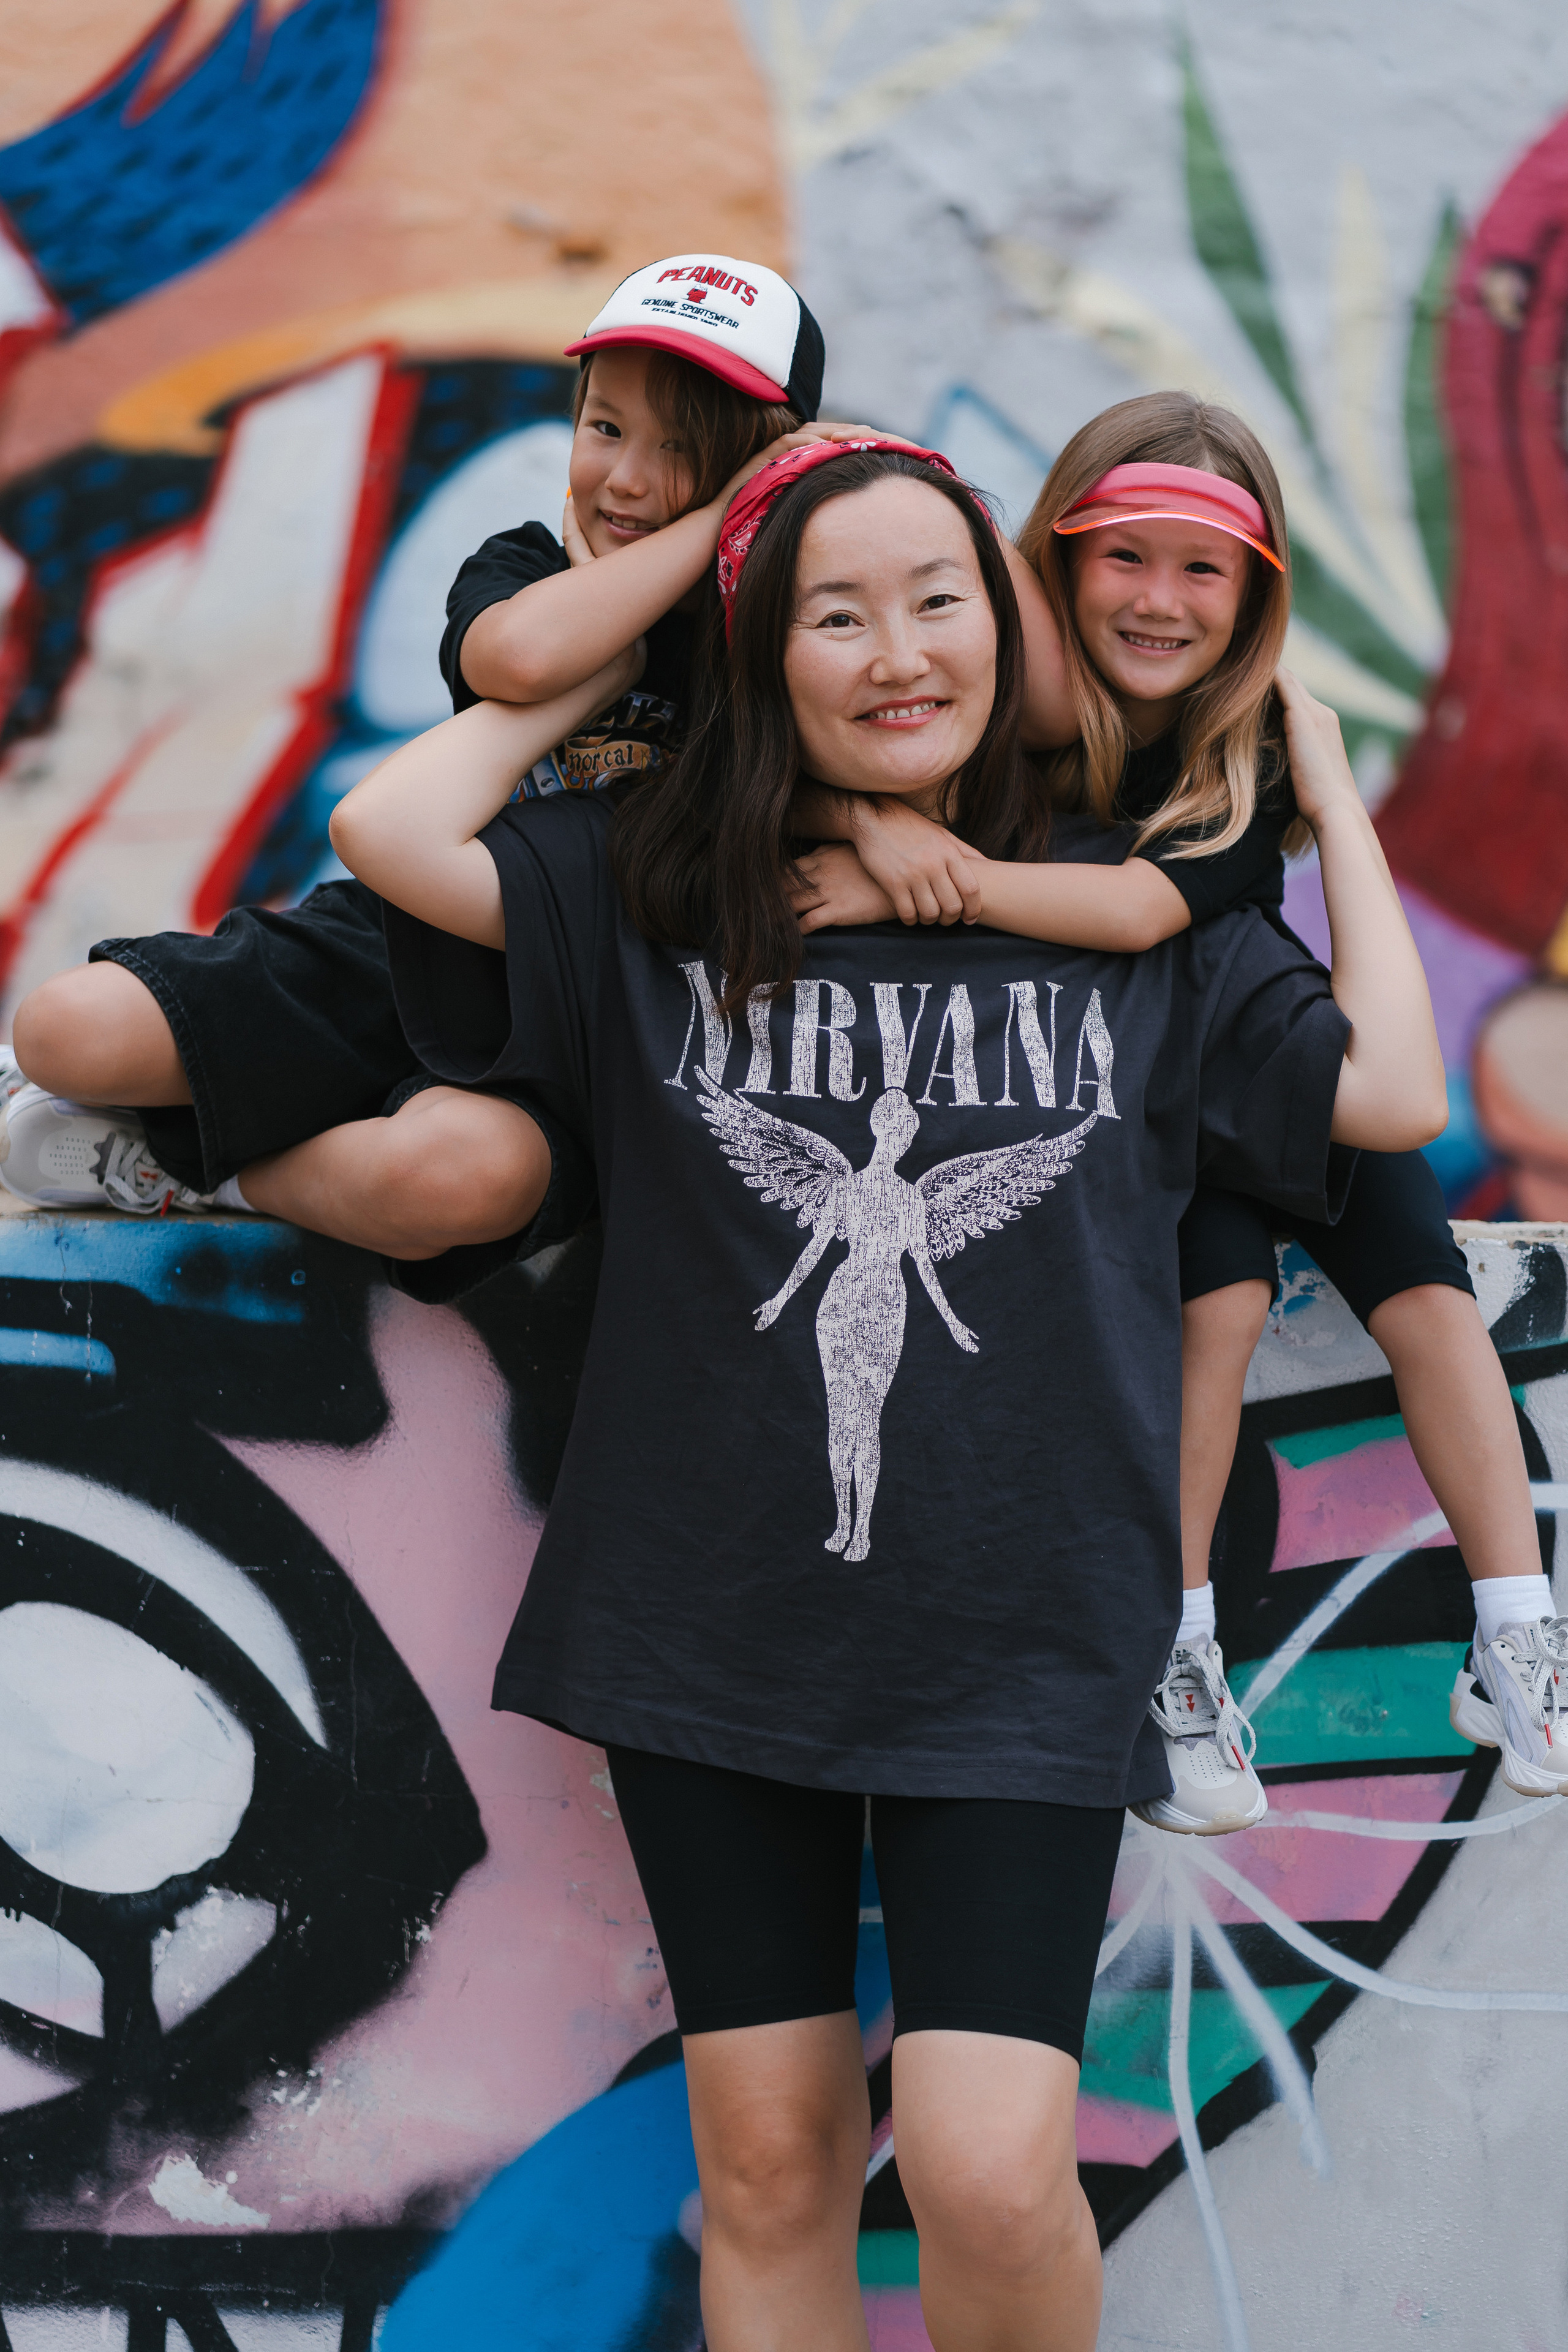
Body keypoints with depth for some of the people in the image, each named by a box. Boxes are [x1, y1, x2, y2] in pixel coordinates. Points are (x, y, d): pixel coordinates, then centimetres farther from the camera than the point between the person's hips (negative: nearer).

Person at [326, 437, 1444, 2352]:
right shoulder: (656, 893, 6)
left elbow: (1392, 1093, 3)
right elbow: (390, 827, -6)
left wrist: (1326, 796, 10)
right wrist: (601, 668, 6)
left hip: (1017, 1634, -1)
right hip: (713, 1610, 1)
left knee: (989, 2172, -13)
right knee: (769, 2166, 6)